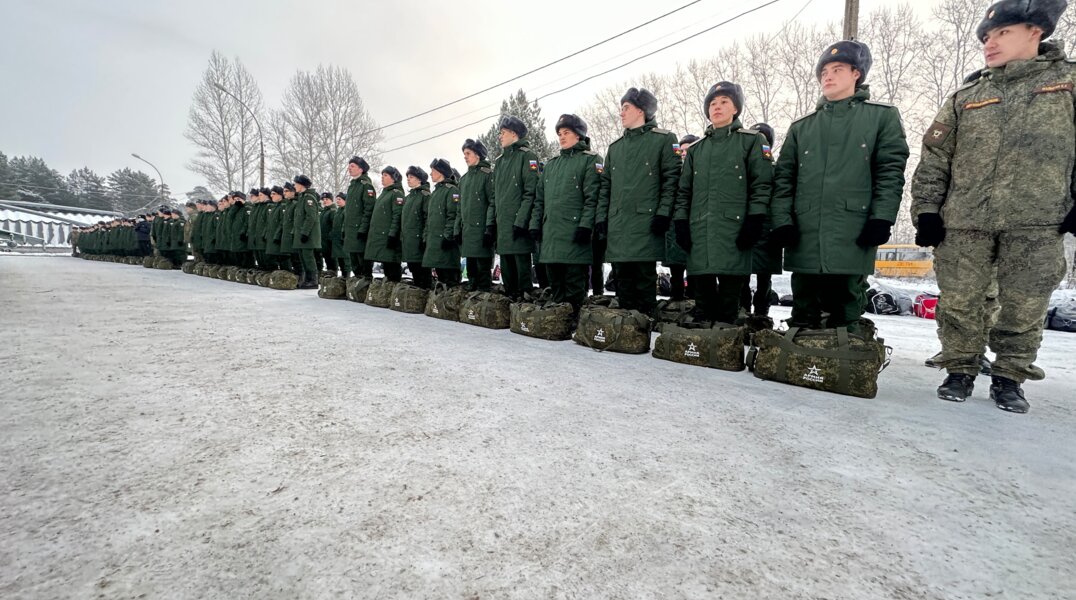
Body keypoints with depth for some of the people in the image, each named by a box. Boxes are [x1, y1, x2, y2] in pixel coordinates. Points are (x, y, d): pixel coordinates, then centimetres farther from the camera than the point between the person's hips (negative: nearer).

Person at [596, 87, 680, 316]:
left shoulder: (664, 139, 5)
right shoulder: (615, 147, 22)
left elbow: (671, 179, -3)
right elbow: (605, 184, 20)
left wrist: (663, 213, -13)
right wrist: (601, 216, 10)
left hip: (646, 220, -5)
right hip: (617, 223, 6)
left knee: (645, 276, -5)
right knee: (623, 279, 7)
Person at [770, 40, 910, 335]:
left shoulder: (882, 116, 12)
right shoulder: (801, 127, 19)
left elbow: (891, 171, 2)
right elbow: (784, 177, 11)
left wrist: (882, 218, -10)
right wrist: (781, 219, -3)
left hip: (853, 232, -2)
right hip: (804, 232, 2)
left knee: (846, 308, 1)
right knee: (803, 310, 5)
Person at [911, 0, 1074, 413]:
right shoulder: (965, 97, 15)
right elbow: (934, 159, 10)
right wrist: (925, 210, 1)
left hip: (1037, 224, -1)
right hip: (964, 222, 2)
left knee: (1024, 308, 3)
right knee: (958, 302, 1)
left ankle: (1009, 378, 18)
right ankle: (960, 371, 15)